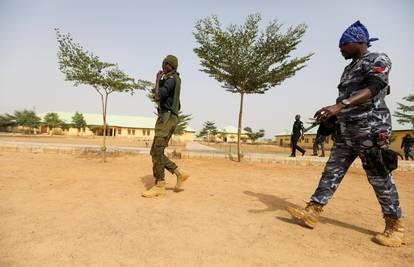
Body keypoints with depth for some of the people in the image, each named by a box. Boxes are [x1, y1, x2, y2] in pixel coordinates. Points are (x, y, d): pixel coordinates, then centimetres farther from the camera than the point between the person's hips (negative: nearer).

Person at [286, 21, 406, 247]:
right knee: (332, 171, 4)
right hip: (345, 129, 8)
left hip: (370, 128, -8)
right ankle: (312, 213, 7)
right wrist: (333, 115, 18)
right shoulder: (350, 68, 21)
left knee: (379, 177, 0)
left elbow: (371, 89, -22)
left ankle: (396, 227, 17)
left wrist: (339, 106, -36)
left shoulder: (378, 60, -4)